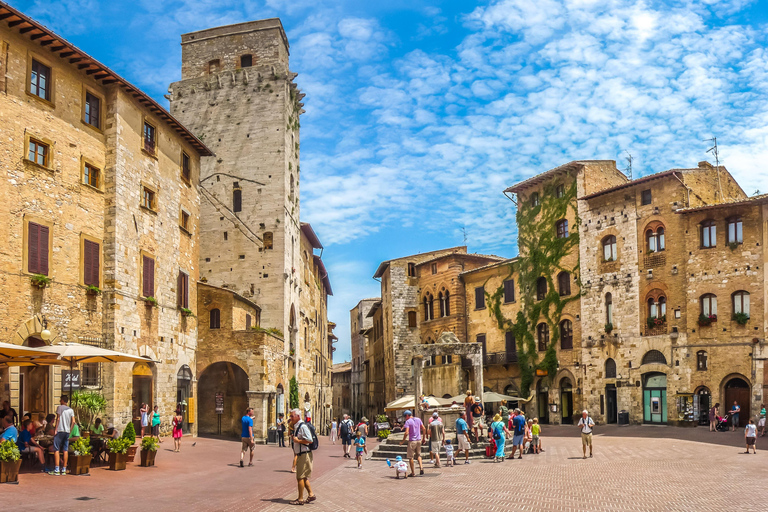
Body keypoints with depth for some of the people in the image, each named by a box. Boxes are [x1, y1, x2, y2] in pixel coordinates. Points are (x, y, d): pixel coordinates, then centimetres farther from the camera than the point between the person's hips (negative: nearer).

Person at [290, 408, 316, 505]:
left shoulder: (303, 426, -18)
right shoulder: (296, 426, 14)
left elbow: (310, 440, -25)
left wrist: (297, 440, -19)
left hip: (304, 454, -10)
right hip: (300, 454, 10)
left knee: (300, 477, -3)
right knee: (304, 477, 15)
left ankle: (300, 499, 4)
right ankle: (311, 494, 22)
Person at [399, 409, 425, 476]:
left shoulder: (408, 421, -11)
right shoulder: (418, 419, 7)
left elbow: (406, 433, -19)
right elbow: (424, 429, 7)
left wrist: (403, 441, -9)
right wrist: (423, 438, 18)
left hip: (412, 441, -6)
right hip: (419, 440, 6)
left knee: (410, 457, 5)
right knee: (418, 455, 18)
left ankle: (413, 472, 7)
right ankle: (421, 467, -4)